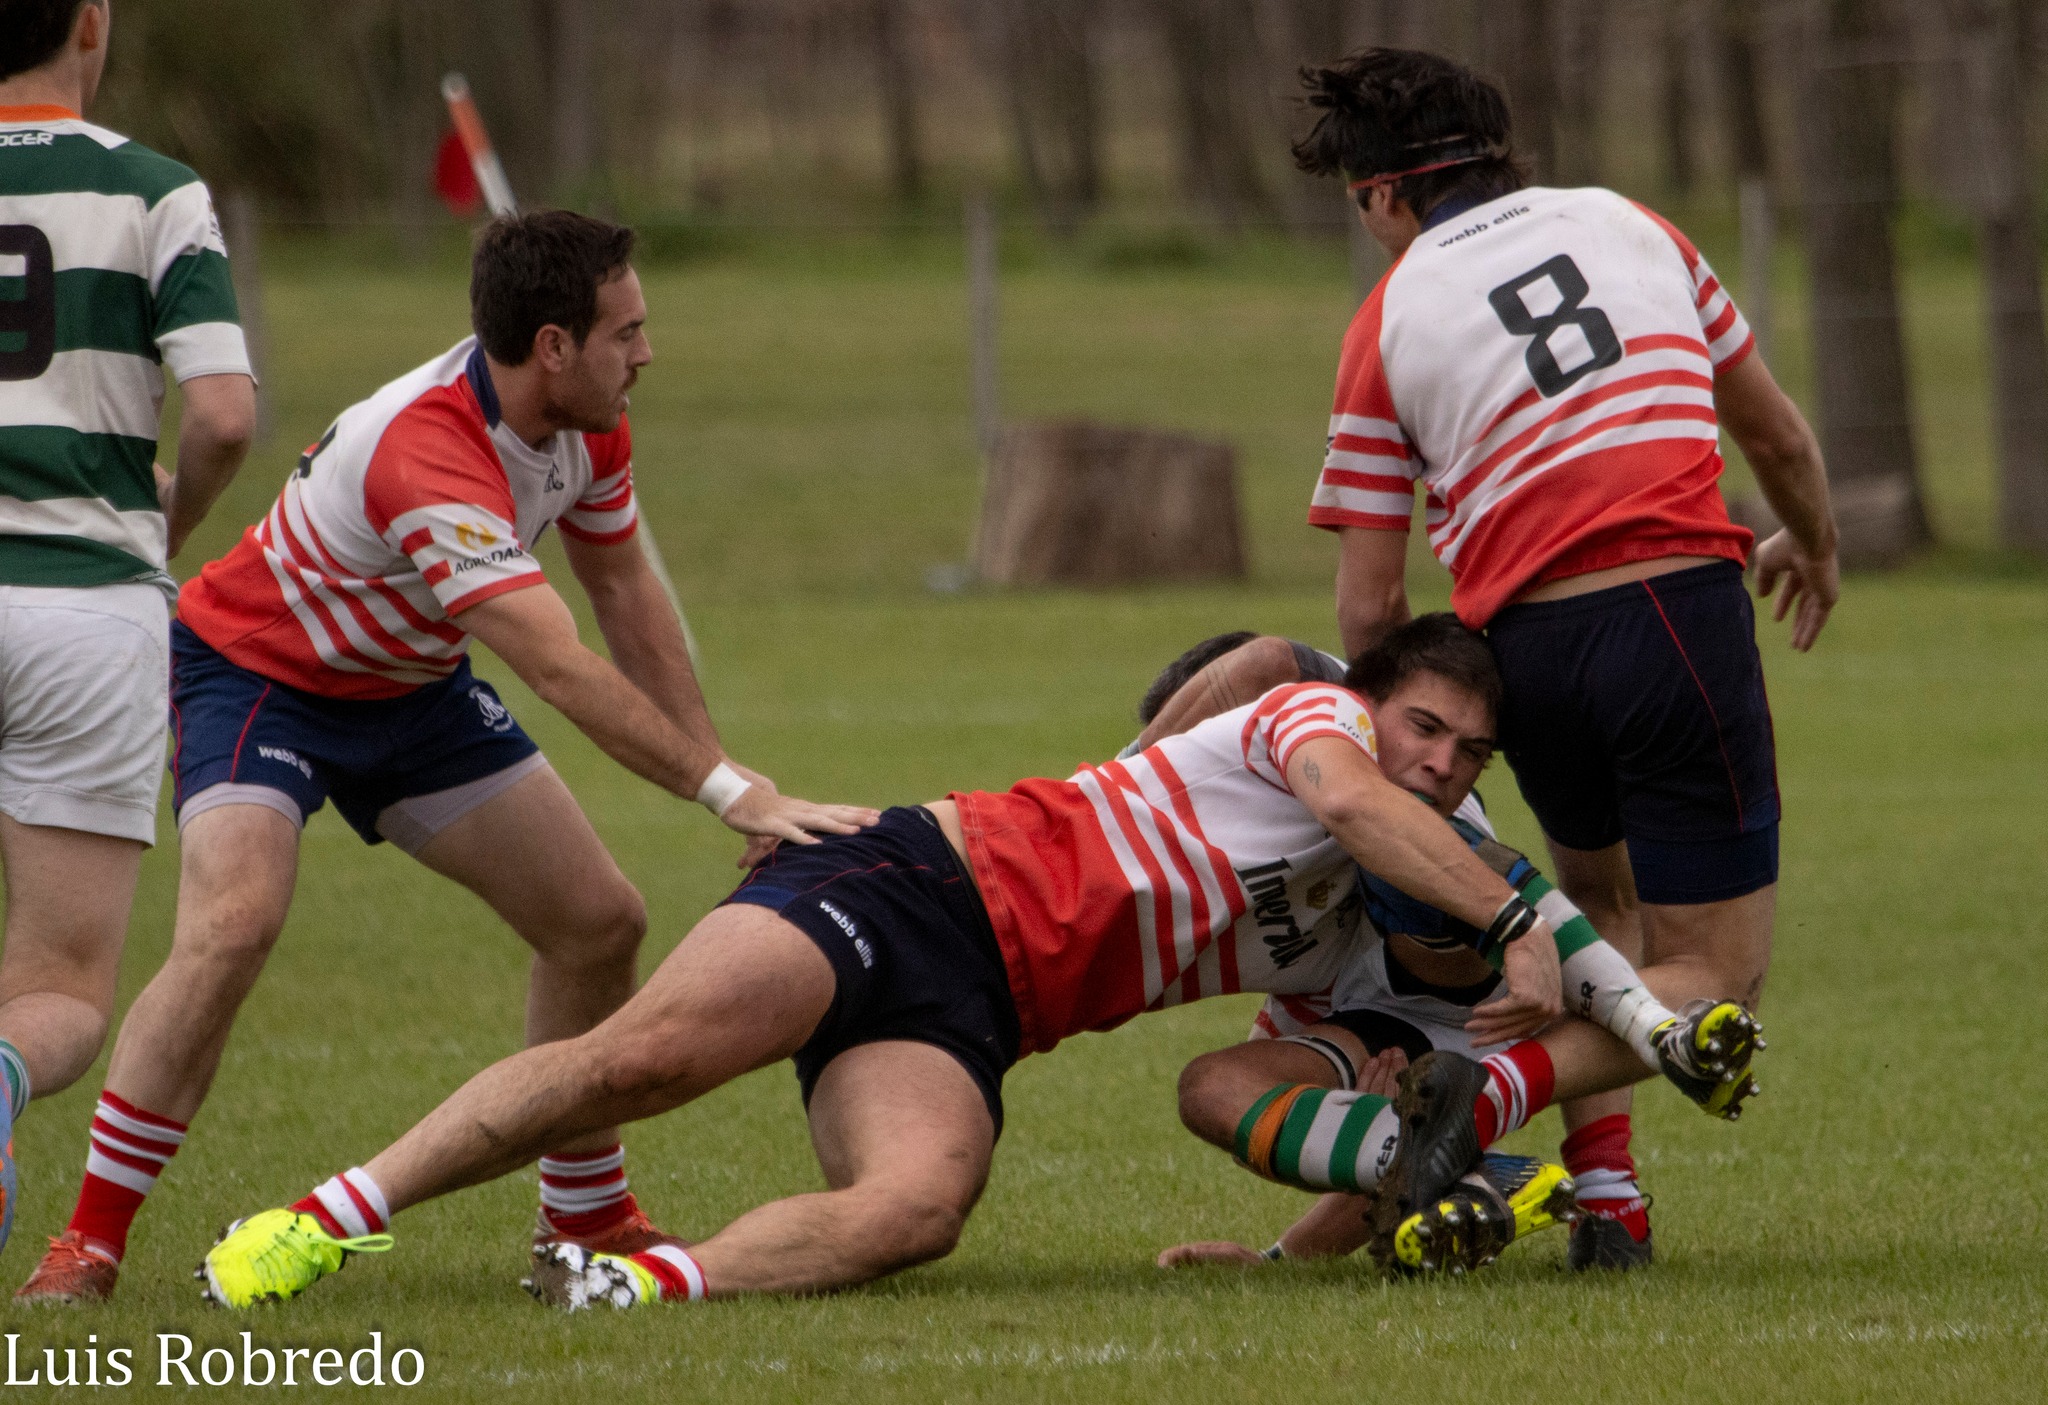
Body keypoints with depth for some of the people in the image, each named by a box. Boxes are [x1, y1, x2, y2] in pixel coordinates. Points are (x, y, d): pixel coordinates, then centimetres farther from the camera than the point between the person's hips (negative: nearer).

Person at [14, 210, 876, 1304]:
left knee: (599, 922, 2)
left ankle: (585, 1218, 19)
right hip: (258, 674, -8)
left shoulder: (586, 424, -10)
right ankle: (89, 1241, -22)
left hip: (412, 686, 8)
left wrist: (725, 774, 0)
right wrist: (731, 794, -42)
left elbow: (625, 601, 5)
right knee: (231, 925, -31)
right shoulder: (427, 457, -38)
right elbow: (564, 674, -42)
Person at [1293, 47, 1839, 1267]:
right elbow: (1777, 435, 24)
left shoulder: (1389, 321, 9)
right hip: (1678, 606, -2)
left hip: (1524, 646, 2)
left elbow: (1368, 606, 5)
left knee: (1600, 904, 27)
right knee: (1716, 971, 2)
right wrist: (1813, 549, 43)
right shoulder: (1629, 225, 14)